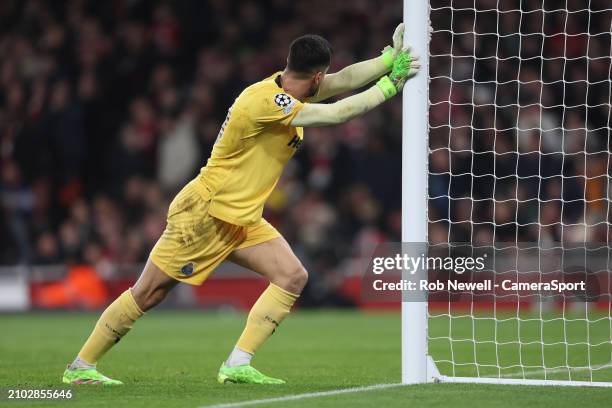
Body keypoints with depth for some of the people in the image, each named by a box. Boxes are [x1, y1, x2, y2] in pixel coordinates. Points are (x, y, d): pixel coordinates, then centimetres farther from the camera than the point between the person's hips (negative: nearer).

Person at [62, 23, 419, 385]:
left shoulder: (288, 88, 0)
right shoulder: (265, 101, -26)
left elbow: (343, 80, 0)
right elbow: (338, 113, -26)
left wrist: (390, 59, -13)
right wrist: (388, 87, -17)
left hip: (242, 220, 9)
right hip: (203, 214, -9)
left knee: (294, 278, -7)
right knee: (147, 294, -1)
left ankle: (237, 365, -9)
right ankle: (80, 367, 12)